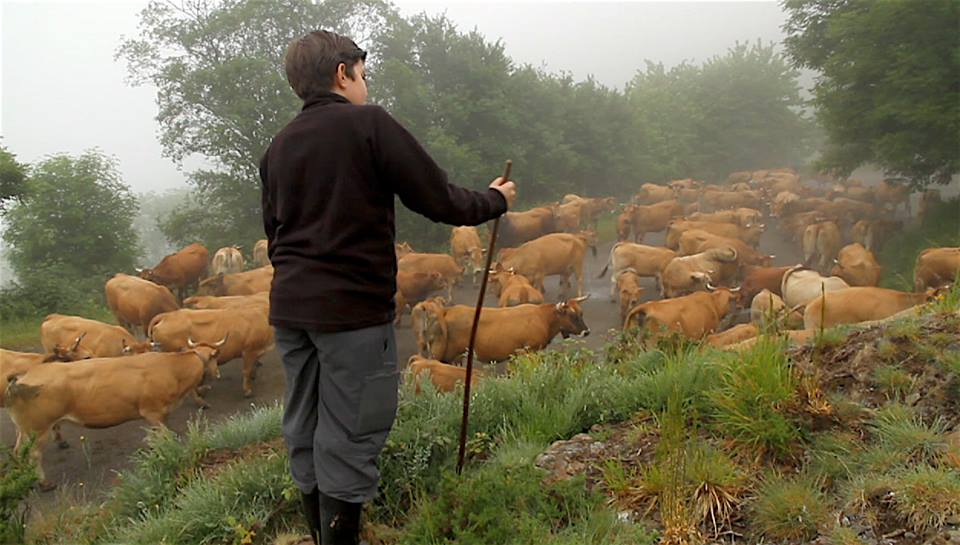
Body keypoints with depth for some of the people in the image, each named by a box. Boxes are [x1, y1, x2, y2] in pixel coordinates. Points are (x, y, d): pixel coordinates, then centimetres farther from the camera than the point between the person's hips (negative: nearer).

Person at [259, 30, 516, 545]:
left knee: (304, 432, 13)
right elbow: (438, 200, -7)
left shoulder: (278, 145, 12)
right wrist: (495, 200, 10)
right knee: (347, 439, 0)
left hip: (288, 307, 7)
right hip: (352, 308, -7)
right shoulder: (370, 123, -7)